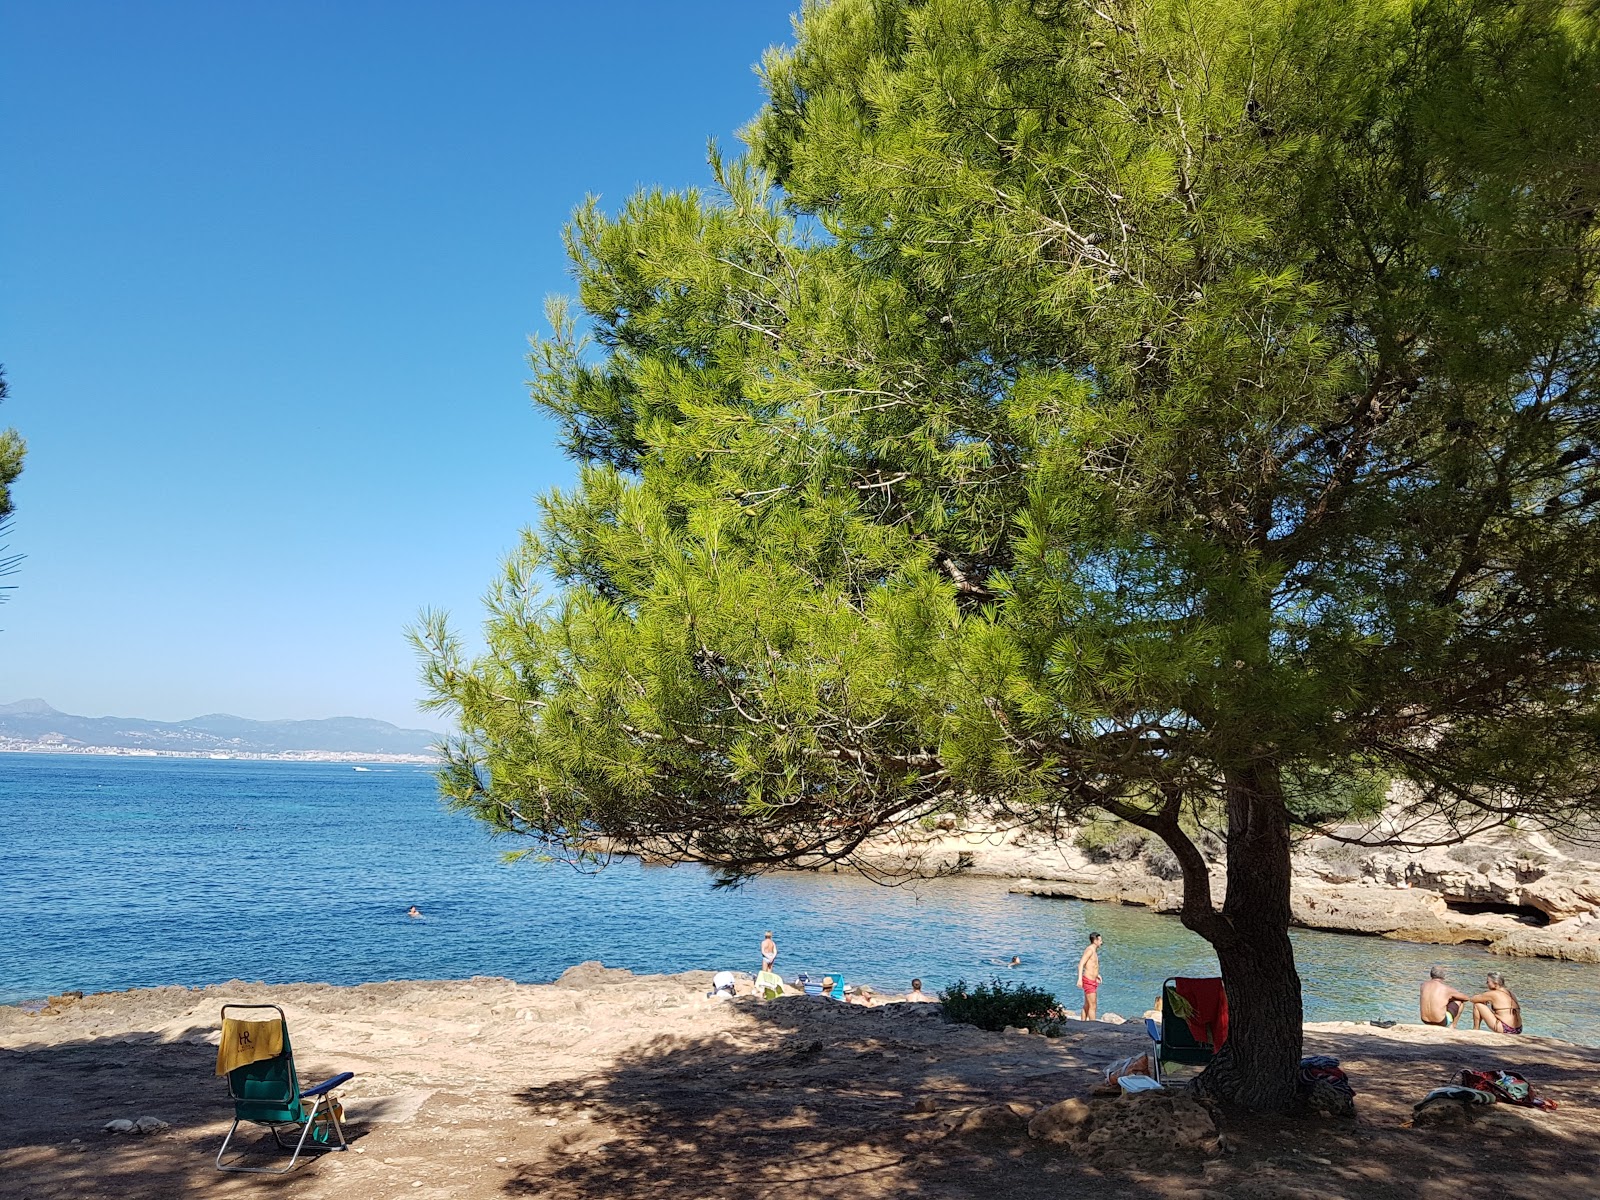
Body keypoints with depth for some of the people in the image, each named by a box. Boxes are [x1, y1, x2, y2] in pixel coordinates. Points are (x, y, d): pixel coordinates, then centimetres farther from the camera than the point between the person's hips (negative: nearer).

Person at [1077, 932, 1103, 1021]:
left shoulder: (1094, 951, 14)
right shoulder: (1090, 950, -16)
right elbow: (1081, 964, -24)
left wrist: (1096, 974, 30)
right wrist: (1080, 979, -32)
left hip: (1092, 981, 10)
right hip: (1089, 981, -10)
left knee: (1087, 1006, 14)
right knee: (1093, 1006, -9)